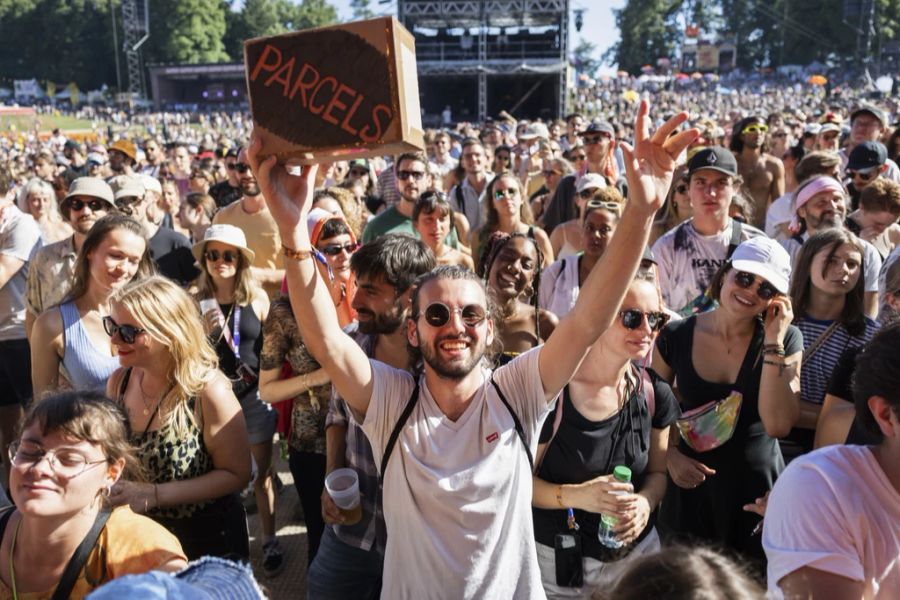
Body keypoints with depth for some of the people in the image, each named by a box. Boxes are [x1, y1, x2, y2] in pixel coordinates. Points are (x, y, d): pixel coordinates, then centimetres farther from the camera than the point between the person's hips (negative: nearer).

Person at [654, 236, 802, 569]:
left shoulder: (786, 340, -7)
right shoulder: (676, 336, -7)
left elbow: (778, 425, -19)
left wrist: (773, 342, -20)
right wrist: (670, 456, -12)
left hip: (757, 492, 0)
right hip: (690, 489, 1)